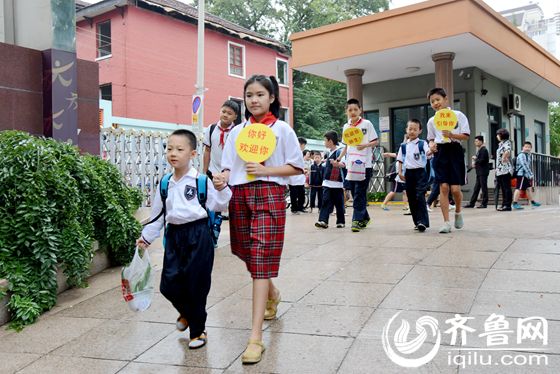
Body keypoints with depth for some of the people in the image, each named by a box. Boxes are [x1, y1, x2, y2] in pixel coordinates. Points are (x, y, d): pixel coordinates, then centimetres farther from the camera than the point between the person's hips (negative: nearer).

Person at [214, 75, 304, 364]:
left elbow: (297, 167, 0)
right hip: (240, 197, 5)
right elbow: (229, 166, 11)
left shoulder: (282, 129, 2)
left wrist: (265, 171, -13)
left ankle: (256, 336, -11)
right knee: (249, 255, 13)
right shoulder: (237, 131, 13)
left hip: (269, 196, -4)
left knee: (260, 259, -11)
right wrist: (223, 178, -12)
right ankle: (272, 294, 45)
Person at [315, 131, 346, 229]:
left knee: (339, 203, 4)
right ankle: (323, 220, -7)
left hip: (336, 183, -7)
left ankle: (341, 221, 15)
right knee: (326, 201, -2)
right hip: (327, 182, 8)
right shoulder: (329, 152, 15)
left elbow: (343, 164, -28)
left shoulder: (338, 151, -12)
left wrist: (337, 164, -44)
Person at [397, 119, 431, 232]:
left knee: (420, 197, -15)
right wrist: (400, 172, 2)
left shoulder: (422, 144, 0)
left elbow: (427, 153, -18)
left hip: (420, 172, -4)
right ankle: (417, 222, 18)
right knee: (411, 199, 7)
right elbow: (400, 160, 13)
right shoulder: (403, 146, 10)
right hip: (408, 173, 4)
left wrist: (431, 150, -40)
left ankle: (423, 221, -14)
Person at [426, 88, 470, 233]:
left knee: (455, 188, -7)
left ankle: (458, 212, 24)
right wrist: (431, 145, -4)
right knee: (443, 187, -6)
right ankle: (446, 222, -3)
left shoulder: (458, 115, 1)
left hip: (454, 151, -2)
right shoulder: (431, 121, 11)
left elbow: (466, 135, -2)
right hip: (440, 152, 2)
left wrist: (451, 135, -18)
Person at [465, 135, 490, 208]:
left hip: (483, 172, -10)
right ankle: (472, 203, 12)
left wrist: (475, 159, -6)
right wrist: (475, 163, 1)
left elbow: (482, 160, -20)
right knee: (476, 188, 10)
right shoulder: (479, 150, 17)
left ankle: (484, 203, 3)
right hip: (479, 172, 10)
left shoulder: (483, 150, -12)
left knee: (484, 188, -3)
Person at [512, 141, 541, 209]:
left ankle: (532, 202, 26)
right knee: (519, 188, -11)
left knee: (528, 188, 17)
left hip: (526, 175, 10)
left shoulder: (528, 156, 17)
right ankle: (515, 203, -11)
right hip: (521, 174, -10)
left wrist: (531, 174, 15)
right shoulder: (521, 155, -13)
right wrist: (530, 175, -23)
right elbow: (524, 166, -21)